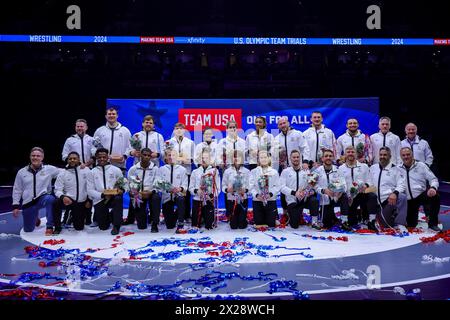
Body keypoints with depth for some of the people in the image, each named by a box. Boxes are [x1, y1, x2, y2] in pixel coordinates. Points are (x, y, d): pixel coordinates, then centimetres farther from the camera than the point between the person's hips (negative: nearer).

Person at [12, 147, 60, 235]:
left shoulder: (49, 169, -1)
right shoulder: (22, 172, 5)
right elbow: (17, 190, 9)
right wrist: (15, 206, 4)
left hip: (43, 198, -3)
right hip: (28, 203, 3)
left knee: (50, 199, -40)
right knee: (28, 230, 8)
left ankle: (50, 227, -26)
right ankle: (35, 219, 45)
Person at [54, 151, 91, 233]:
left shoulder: (86, 170, -3)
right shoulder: (63, 173, -3)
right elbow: (58, 189, -6)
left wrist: (89, 200, -3)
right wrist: (62, 197, -28)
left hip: (82, 203, 1)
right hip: (69, 200, -1)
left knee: (79, 227, 4)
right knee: (57, 202, -34)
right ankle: (57, 228, -14)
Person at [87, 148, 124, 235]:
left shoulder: (116, 170, 3)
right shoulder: (92, 172, 4)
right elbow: (90, 190, -2)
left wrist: (121, 190, -21)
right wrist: (102, 195, -18)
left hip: (113, 197, 0)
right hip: (99, 200, 1)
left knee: (118, 198, -37)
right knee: (103, 227, -4)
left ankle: (116, 225, -21)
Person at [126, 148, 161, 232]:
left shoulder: (155, 168, -6)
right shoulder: (133, 169, -2)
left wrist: (150, 192, -26)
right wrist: (137, 193, -15)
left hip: (151, 193, 0)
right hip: (138, 194, 0)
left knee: (156, 197, -40)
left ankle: (154, 224, -24)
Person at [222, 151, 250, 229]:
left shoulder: (247, 171, 3)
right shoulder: (227, 171, 2)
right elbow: (223, 185, 1)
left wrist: (245, 190, -21)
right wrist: (227, 189, -20)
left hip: (243, 199, 0)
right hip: (231, 199, 0)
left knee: (242, 225, 1)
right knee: (233, 226, 3)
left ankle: (243, 221, 34)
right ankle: (233, 222, 36)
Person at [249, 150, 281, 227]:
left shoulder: (274, 172, 7)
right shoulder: (253, 172, 8)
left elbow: (277, 186, -1)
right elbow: (251, 186, -1)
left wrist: (271, 194, -17)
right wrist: (256, 195, -17)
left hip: (271, 201, 0)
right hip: (257, 201, 0)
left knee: (271, 224, -1)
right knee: (258, 224, 2)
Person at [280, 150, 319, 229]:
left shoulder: (306, 171, 6)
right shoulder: (285, 171, 0)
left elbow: (312, 184, 1)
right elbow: (282, 187, -10)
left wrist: (312, 190, -23)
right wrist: (294, 192, -25)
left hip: (305, 198, 1)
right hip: (292, 201, -1)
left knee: (314, 200, -32)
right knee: (294, 225, -7)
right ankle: (294, 216, 28)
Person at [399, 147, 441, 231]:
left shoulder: (421, 165, 5)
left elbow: (433, 179, 1)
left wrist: (433, 188, -21)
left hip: (422, 195, 0)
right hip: (409, 200, 1)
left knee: (435, 196, -34)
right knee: (411, 225, -6)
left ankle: (433, 223, -17)